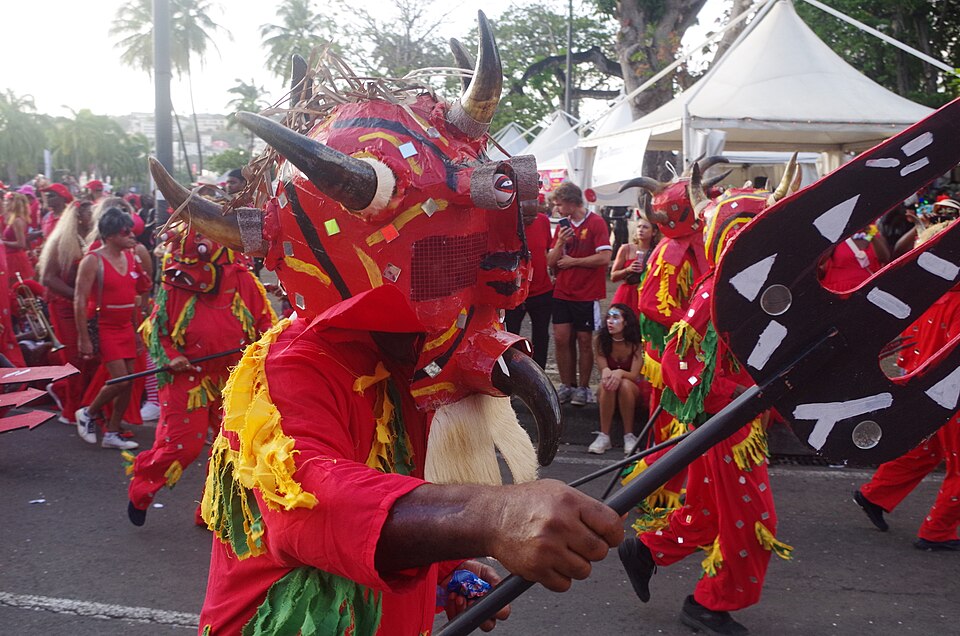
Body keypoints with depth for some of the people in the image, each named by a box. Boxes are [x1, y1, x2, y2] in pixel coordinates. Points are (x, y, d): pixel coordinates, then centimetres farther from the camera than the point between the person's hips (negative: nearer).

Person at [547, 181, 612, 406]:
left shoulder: (596, 223, -7)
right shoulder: (562, 225, 10)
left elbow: (604, 258, -16)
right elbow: (551, 261, 8)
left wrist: (572, 261, -9)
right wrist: (560, 242, -11)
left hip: (587, 294, -5)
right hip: (562, 292, 5)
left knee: (584, 341, 3)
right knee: (561, 339, 3)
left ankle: (583, 388, 13)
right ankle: (567, 385, 14)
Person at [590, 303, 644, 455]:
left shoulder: (636, 343, -14)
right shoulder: (602, 340, -9)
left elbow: (634, 375, -19)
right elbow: (603, 369, -13)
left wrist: (620, 373, -42)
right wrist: (606, 371, -39)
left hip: (632, 392, -1)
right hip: (608, 396, 1)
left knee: (625, 384, -35)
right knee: (607, 384, -34)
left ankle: (629, 436, -25)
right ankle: (604, 437, -31)